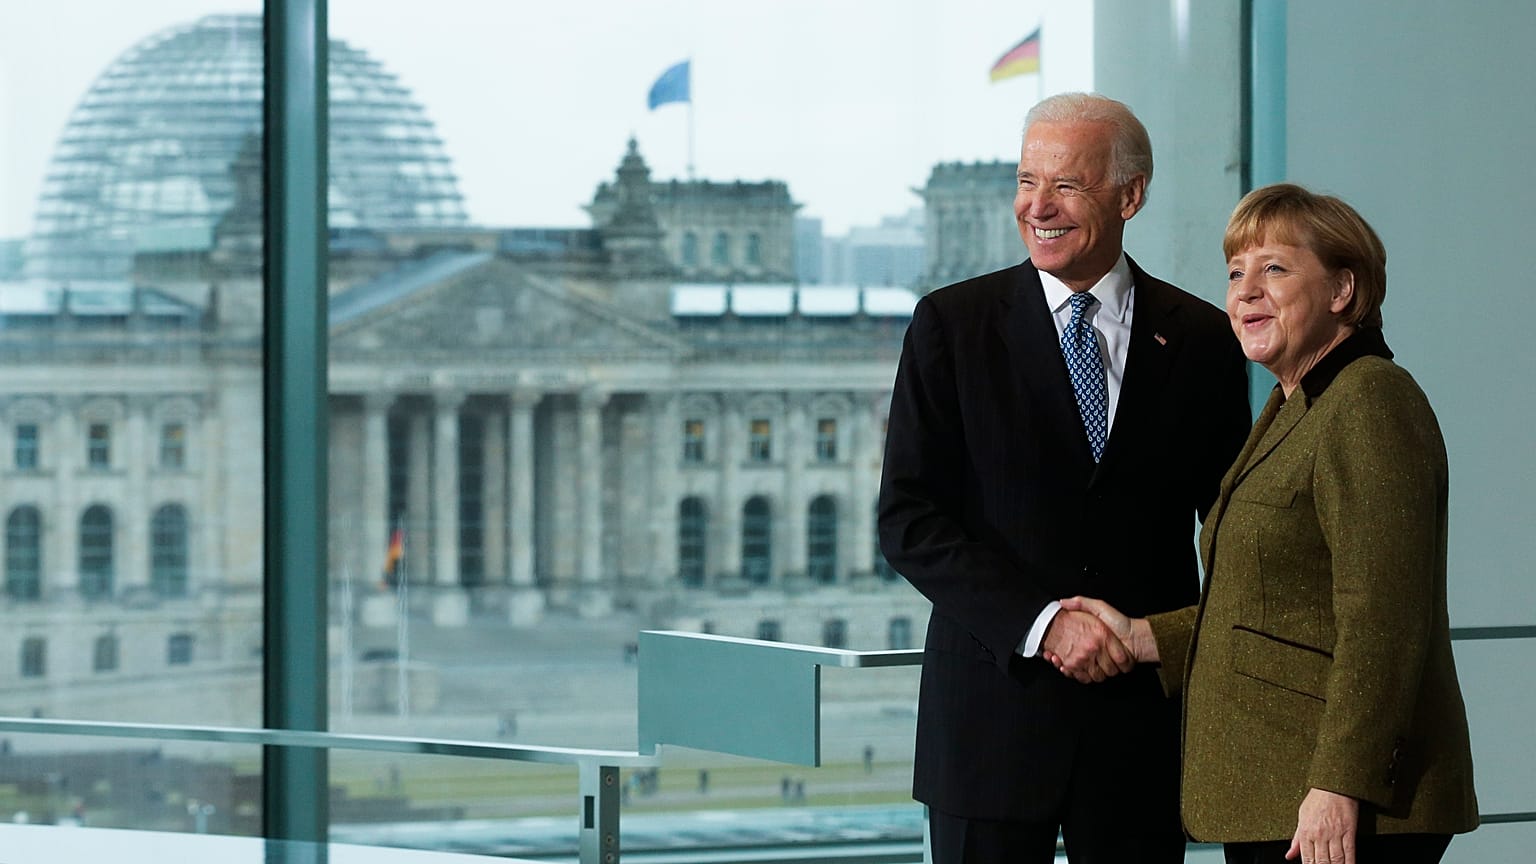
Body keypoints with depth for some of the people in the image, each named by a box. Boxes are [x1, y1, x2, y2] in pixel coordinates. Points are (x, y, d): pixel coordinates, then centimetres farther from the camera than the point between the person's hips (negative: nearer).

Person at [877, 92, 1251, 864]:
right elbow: (907, 520, -4)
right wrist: (1040, 622, -15)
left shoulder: (1200, 339, 6)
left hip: (1142, 722, 1)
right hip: (994, 710, -1)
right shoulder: (952, 324, 2)